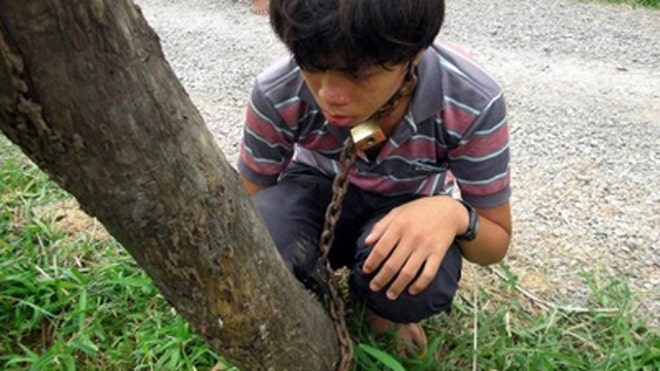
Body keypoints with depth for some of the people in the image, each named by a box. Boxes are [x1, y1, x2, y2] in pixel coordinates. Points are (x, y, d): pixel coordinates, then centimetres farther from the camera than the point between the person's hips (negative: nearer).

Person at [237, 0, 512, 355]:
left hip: (412, 209, 0)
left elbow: (496, 242, -17)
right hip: (320, 191, 1)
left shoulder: (473, 102, -30)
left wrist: (453, 214, -40)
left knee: (415, 285, -36)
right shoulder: (277, 95, -27)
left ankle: (383, 303, 4)